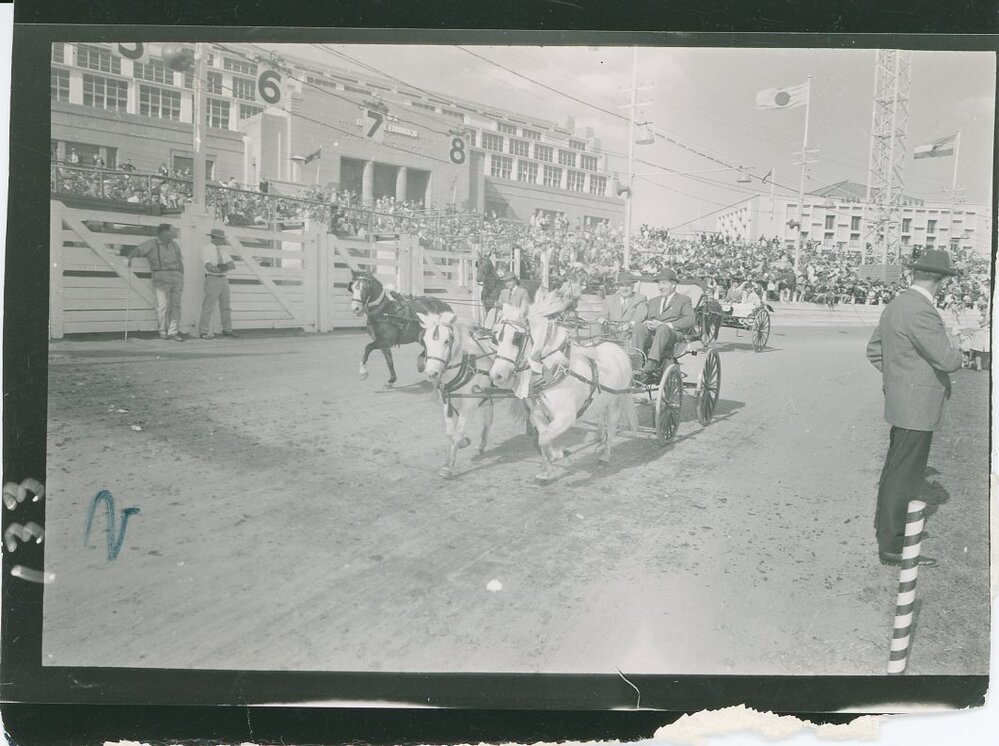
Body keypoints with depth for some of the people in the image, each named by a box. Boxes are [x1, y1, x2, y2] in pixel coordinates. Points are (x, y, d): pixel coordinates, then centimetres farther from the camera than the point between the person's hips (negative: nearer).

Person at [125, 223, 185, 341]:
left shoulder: (174, 245, 18)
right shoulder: (152, 245, 2)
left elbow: (180, 261, 20)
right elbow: (138, 250, -9)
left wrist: (182, 277, 14)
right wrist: (129, 257, -28)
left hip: (177, 277, 5)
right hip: (162, 278, -5)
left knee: (176, 305, 0)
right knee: (163, 306, -9)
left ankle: (173, 332, 2)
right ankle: (163, 331, 2)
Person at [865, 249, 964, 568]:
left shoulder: (894, 307, 9)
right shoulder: (922, 312, -22)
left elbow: (874, 351, 19)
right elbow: (947, 360, -22)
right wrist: (956, 353, 0)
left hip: (900, 401, 10)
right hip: (918, 407, -10)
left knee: (896, 466, 24)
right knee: (905, 474, -2)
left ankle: (886, 523, 41)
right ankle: (892, 545, 5)